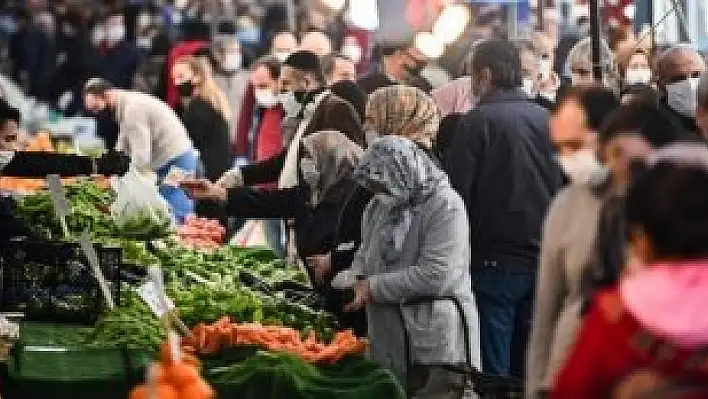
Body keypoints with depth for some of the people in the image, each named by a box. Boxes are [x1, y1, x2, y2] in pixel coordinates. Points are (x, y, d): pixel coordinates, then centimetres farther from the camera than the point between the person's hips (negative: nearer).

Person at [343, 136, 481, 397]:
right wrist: (357, 277, -1)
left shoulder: (445, 207, -15)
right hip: (388, 344, 8)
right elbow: (367, 252, 23)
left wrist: (374, 287, -16)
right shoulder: (381, 204, 10)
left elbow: (436, 276, -23)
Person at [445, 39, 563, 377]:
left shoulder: (479, 121, -9)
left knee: (492, 368, -2)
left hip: (496, 260, -5)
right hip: (544, 258, 5)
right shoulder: (547, 119, 6)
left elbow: (457, 193, -11)